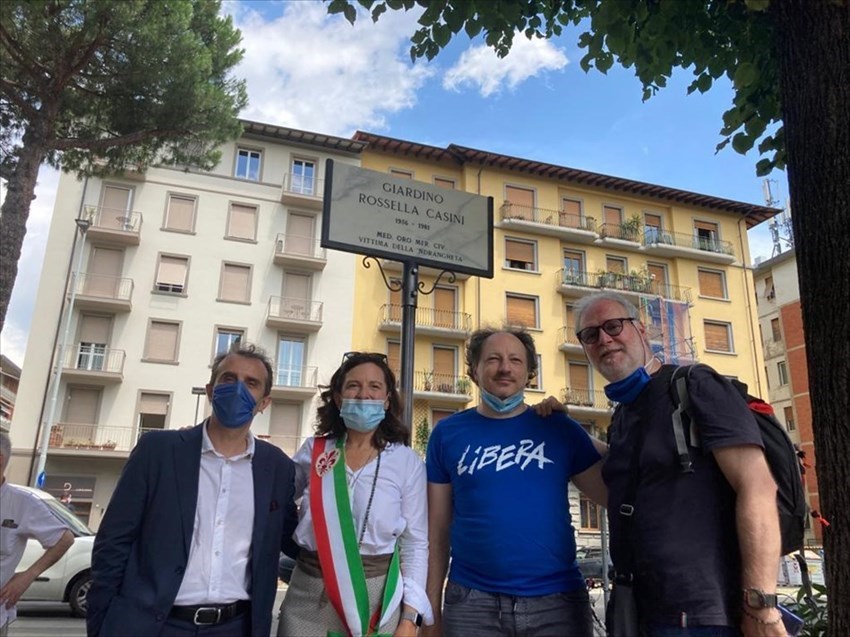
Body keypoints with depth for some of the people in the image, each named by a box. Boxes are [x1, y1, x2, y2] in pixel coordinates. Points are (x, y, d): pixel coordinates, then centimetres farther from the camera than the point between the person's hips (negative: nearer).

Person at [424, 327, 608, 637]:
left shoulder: (559, 427, 2)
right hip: (472, 603, 0)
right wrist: (432, 609, 4)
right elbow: (437, 531, 5)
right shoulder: (447, 433, 2)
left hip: (558, 600, 0)